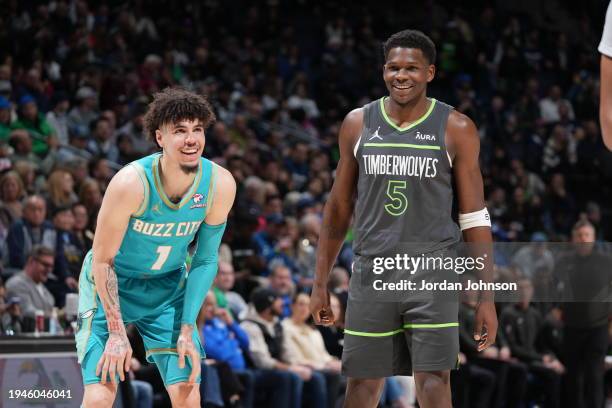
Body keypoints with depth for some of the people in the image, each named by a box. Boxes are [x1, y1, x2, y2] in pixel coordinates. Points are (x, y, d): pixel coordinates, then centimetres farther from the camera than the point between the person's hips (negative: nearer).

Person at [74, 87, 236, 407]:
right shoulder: (131, 183, -30)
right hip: (111, 284, -4)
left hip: (168, 286, 4)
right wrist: (117, 333, -20)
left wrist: (187, 329, -10)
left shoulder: (220, 184, -18)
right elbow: (103, 260, -20)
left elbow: (205, 260, -6)